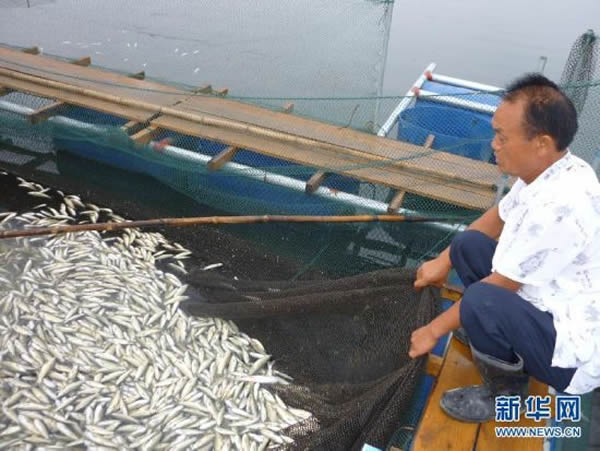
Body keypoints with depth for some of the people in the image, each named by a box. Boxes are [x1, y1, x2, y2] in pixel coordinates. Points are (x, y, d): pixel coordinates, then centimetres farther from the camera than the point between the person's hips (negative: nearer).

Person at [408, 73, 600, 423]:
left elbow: (499, 287, -25)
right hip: (553, 307, 8)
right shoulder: (551, 170, -7)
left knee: (483, 302, -34)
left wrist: (434, 330, -13)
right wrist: (444, 260, 10)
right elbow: (498, 218, 11)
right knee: (467, 245, 4)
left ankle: (505, 392, -3)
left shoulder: (558, 206, -33)